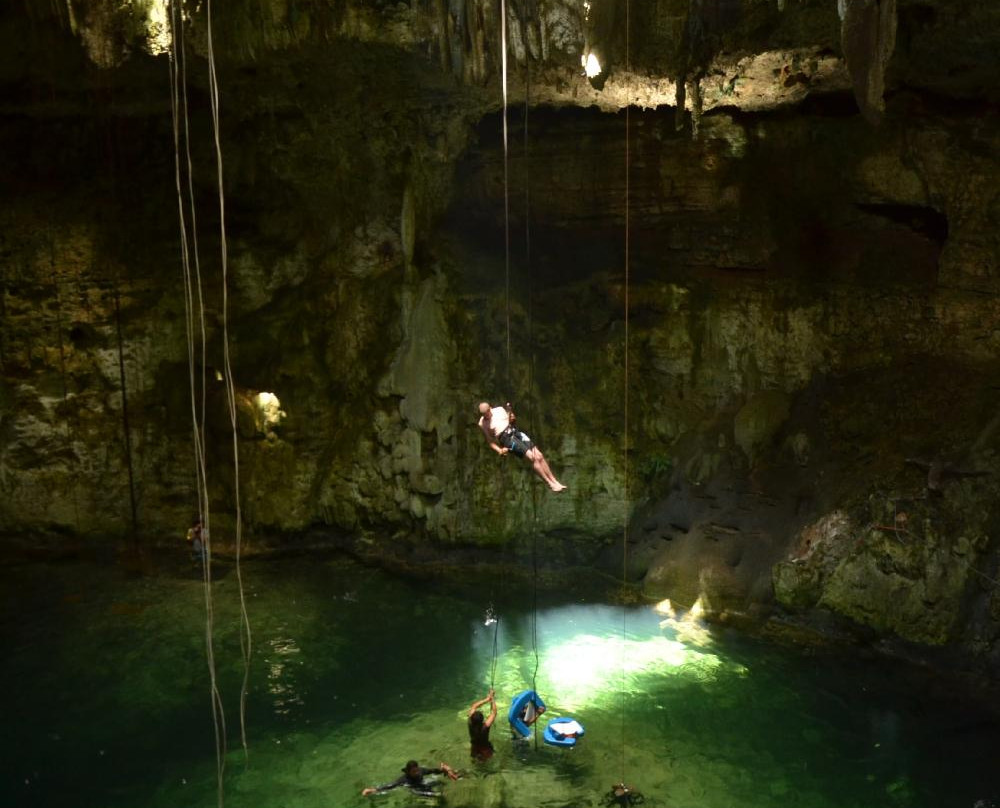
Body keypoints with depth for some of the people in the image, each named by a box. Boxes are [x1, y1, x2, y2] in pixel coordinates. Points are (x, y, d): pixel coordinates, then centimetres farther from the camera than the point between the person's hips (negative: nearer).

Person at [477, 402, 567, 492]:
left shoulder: (499, 409, 10)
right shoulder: (482, 423, -1)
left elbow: (513, 419, 21)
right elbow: (490, 441, 0)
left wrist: (510, 412, -1)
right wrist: (499, 450, -14)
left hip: (515, 431, 5)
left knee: (539, 456, -5)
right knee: (532, 457, -19)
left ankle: (554, 481, 2)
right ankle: (550, 484, -13)